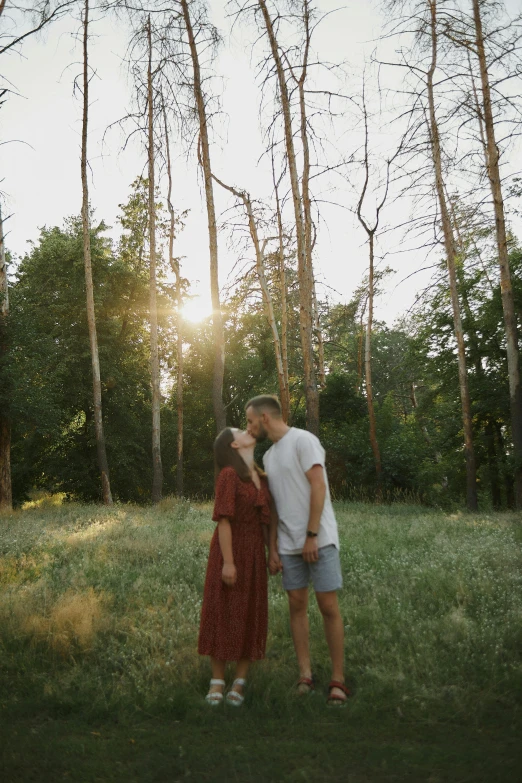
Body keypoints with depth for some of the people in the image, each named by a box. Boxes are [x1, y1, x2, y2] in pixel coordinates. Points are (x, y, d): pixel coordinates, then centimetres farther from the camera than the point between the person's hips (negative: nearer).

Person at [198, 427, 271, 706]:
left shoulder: (260, 476, 8)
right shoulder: (229, 474, -14)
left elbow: (264, 518, 12)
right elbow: (224, 519, -18)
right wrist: (228, 561, -20)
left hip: (254, 552, 6)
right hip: (229, 549, -6)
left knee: (250, 614, 7)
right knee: (222, 612, 2)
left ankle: (239, 682, 17)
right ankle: (217, 680, 14)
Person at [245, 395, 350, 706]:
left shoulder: (303, 440, -8)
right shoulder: (269, 456, 15)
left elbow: (318, 488, -15)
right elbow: (274, 506, 15)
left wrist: (311, 536, -18)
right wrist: (273, 549, 10)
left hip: (319, 539, -7)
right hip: (289, 544, 7)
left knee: (329, 607, -3)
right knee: (297, 606, 7)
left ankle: (338, 680, 6)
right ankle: (305, 674, 16)